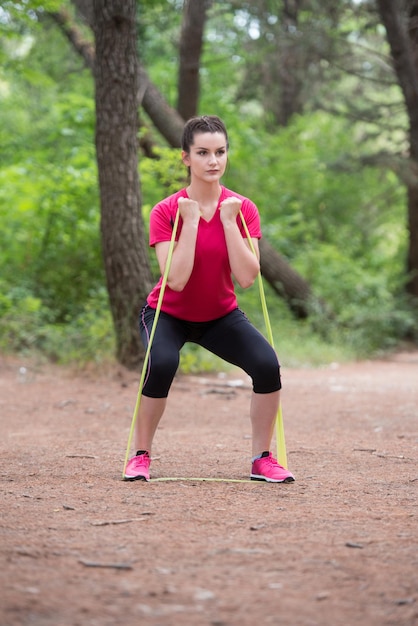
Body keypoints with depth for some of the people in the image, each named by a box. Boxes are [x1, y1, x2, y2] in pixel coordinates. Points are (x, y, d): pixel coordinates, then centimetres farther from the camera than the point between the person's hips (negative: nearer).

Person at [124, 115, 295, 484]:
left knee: (267, 365, -21)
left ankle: (263, 459, -4)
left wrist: (228, 221, -25)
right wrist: (190, 222, -29)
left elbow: (246, 278, -22)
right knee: (162, 364, -33)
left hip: (221, 315, 2)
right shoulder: (167, 211, -17)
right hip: (169, 314, -2)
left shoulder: (242, 209, -11)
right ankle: (141, 456, -13)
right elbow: (175, 280, -28)